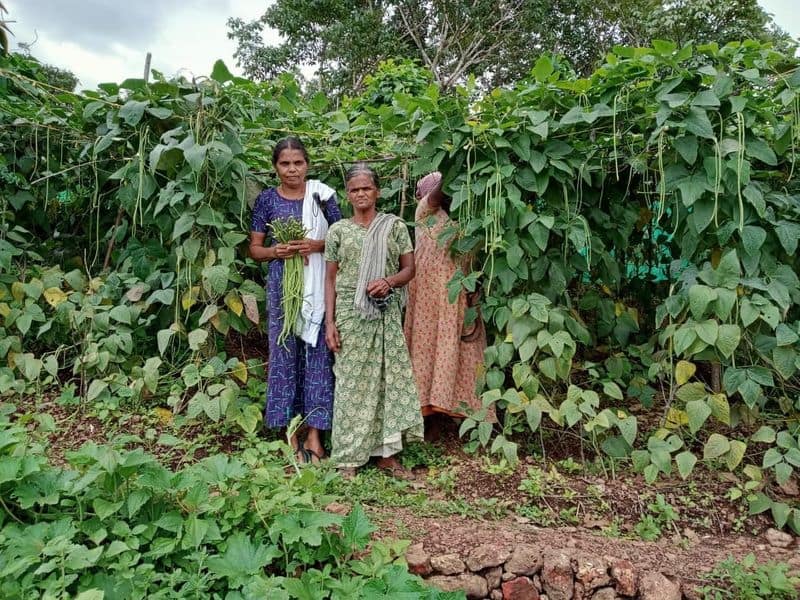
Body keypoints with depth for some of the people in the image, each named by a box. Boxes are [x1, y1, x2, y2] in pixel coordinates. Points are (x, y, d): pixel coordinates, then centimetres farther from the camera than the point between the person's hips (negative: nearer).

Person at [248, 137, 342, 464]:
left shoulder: (322, 195, 5)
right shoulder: (267, 199, 6)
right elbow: (255, 248, 8)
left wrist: (317, 245, -13)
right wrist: (276, 251, -13)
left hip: (317, 286, 0)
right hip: (282, 285, 1)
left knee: (317, 351, 0)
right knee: (285, 352, 2)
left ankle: (314, 433, 7)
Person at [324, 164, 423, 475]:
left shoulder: (395, 225, 7)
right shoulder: (338, 230, 6)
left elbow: (409, 268, 6)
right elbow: (330, 279, 5)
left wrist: (389, 281, -16)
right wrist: (329, 322, -3)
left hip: (386, 313, 1)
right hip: (350, 312, -1)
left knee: (389, 378, 3)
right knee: (352, 381, 1)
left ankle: (386, 452, 15)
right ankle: (349, 457, 11)